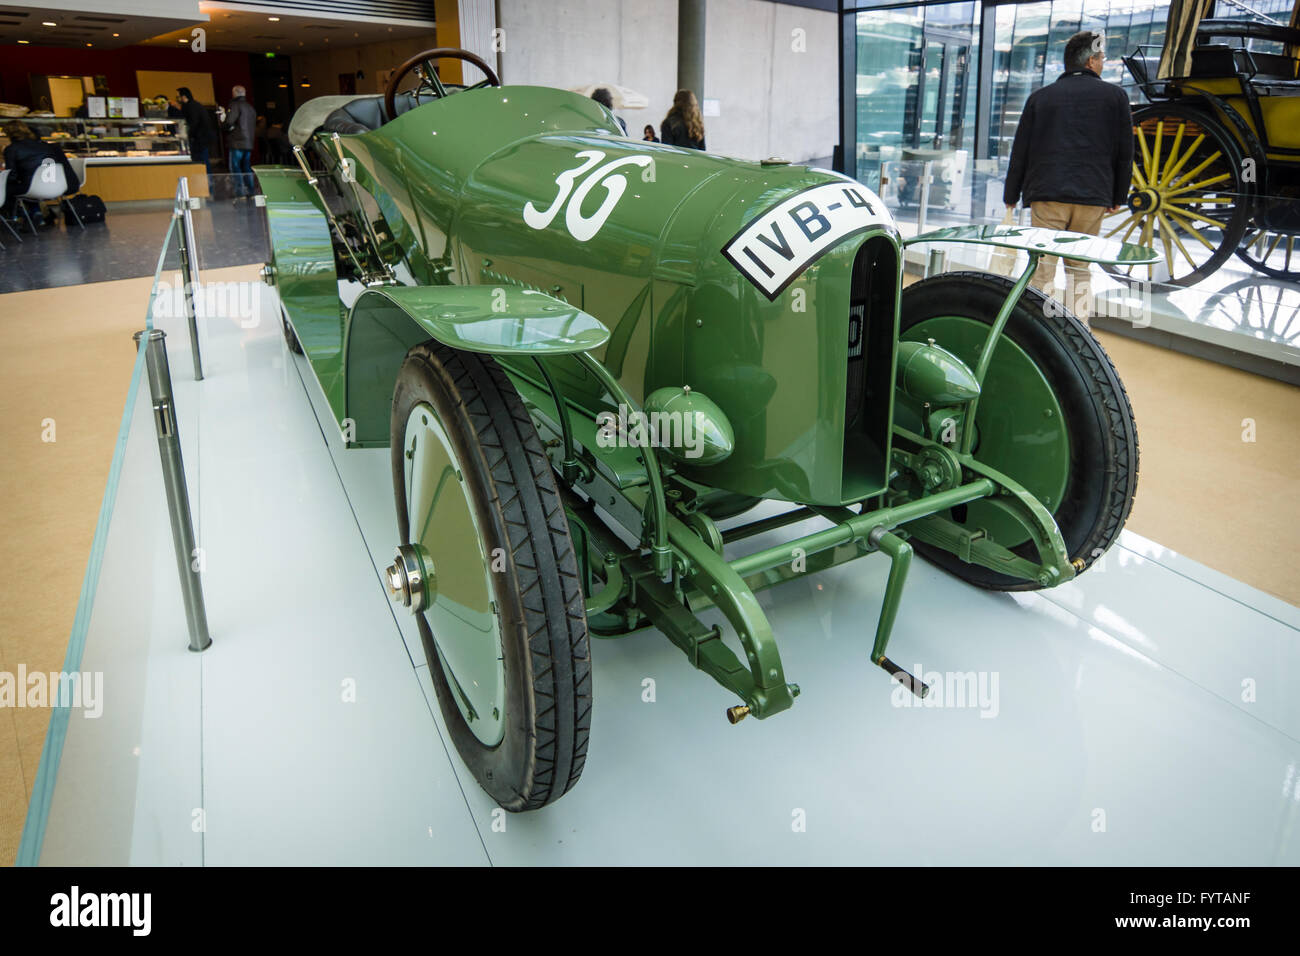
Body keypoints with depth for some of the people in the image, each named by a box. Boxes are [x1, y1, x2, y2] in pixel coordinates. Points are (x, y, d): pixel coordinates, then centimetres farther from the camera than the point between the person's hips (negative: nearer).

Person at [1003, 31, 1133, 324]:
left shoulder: (1040, 96, 10)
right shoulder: (1115, 96, 10)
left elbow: (1020, 150, 8)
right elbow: (1125, 152, 10)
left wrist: (1011, 196, 15)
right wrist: (1118, 197, 18)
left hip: (1046, 193, -1)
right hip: (1093, 197, 1)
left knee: (1043, 267, -1)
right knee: (1079, 268, 10)